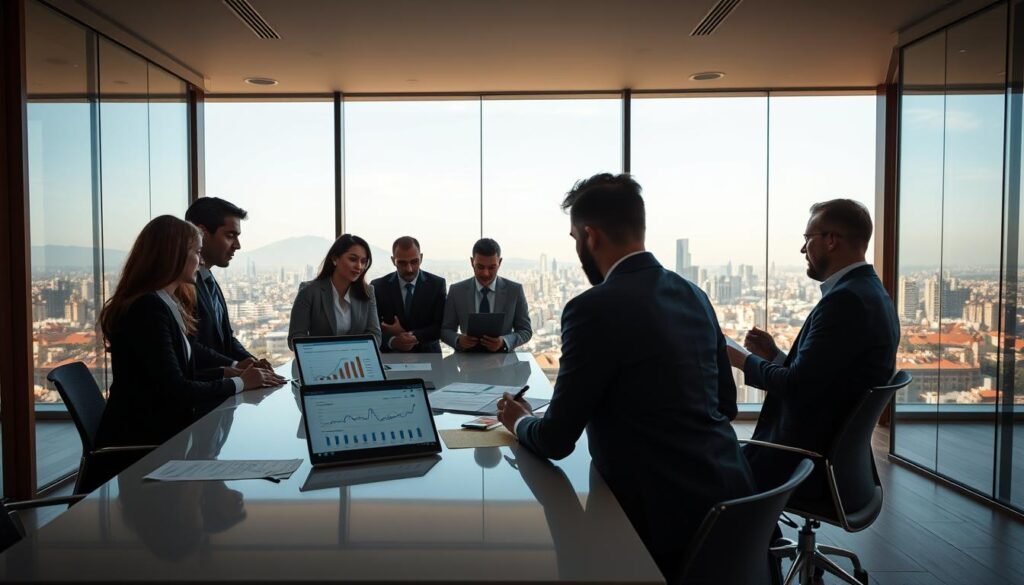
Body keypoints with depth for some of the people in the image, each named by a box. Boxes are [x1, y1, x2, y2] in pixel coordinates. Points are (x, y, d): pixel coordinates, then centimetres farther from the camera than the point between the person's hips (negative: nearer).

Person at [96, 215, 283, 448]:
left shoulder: (168, 304, 12)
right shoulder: (147, 308, -18)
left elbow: (187, 373, 7)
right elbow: (174, 390, -23)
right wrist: (239, 383, -14)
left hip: (162, 430, 8)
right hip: (140, 440, -8)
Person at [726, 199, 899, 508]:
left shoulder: (846, 299, -23)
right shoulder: (870, 291, 7)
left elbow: (796, 386, -23)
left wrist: (746, 361, -8)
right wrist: (775, 355, 5)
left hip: (810, 462, -9)